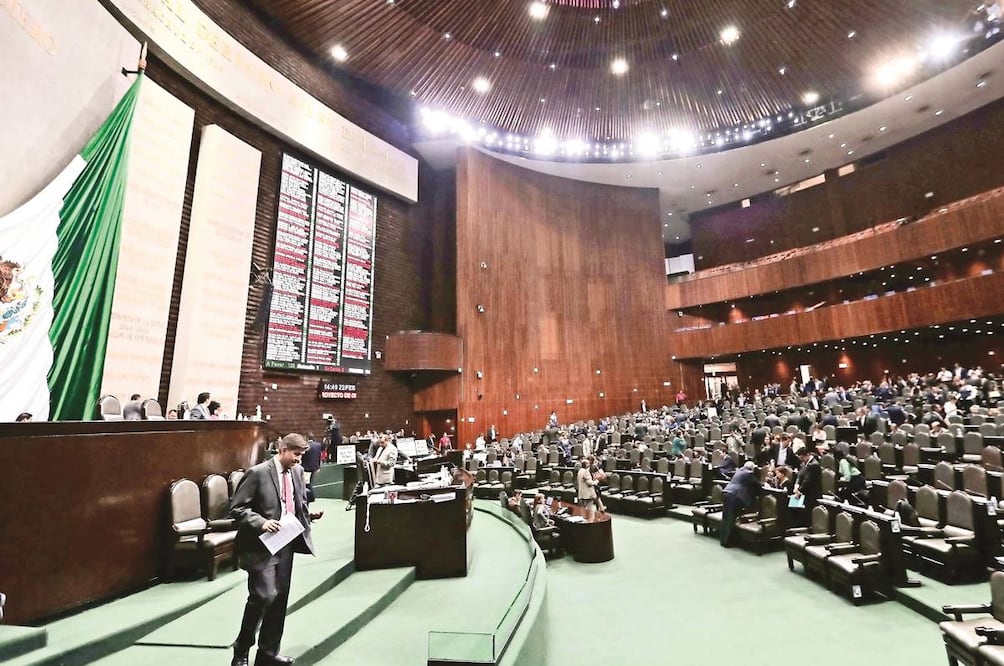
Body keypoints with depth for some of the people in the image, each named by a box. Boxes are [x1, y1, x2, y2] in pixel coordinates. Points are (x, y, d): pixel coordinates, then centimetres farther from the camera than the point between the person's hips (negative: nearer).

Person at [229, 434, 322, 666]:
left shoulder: (297, 471, 5)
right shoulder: (258, 473, -14)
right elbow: (236, 507, -12)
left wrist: (310, 514, -1)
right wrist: (261, 523, -23)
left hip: (286, 543, 6)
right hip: (262, 545, -6)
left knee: (280, 599, 12)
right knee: (264, 596, -9)